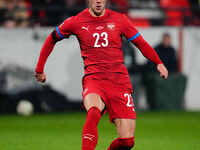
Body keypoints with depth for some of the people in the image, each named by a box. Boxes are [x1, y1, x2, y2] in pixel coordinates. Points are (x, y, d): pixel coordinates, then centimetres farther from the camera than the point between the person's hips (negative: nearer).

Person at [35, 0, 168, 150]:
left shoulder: (119, 20, 8)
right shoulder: (76, 22, 5)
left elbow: (141, 43, 16)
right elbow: (52, 39, 20)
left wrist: (158, 63, 3)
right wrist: (40, 68, 21)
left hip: (120, 81, 2)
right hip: (93, 80, -2)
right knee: (93, 112, -38)